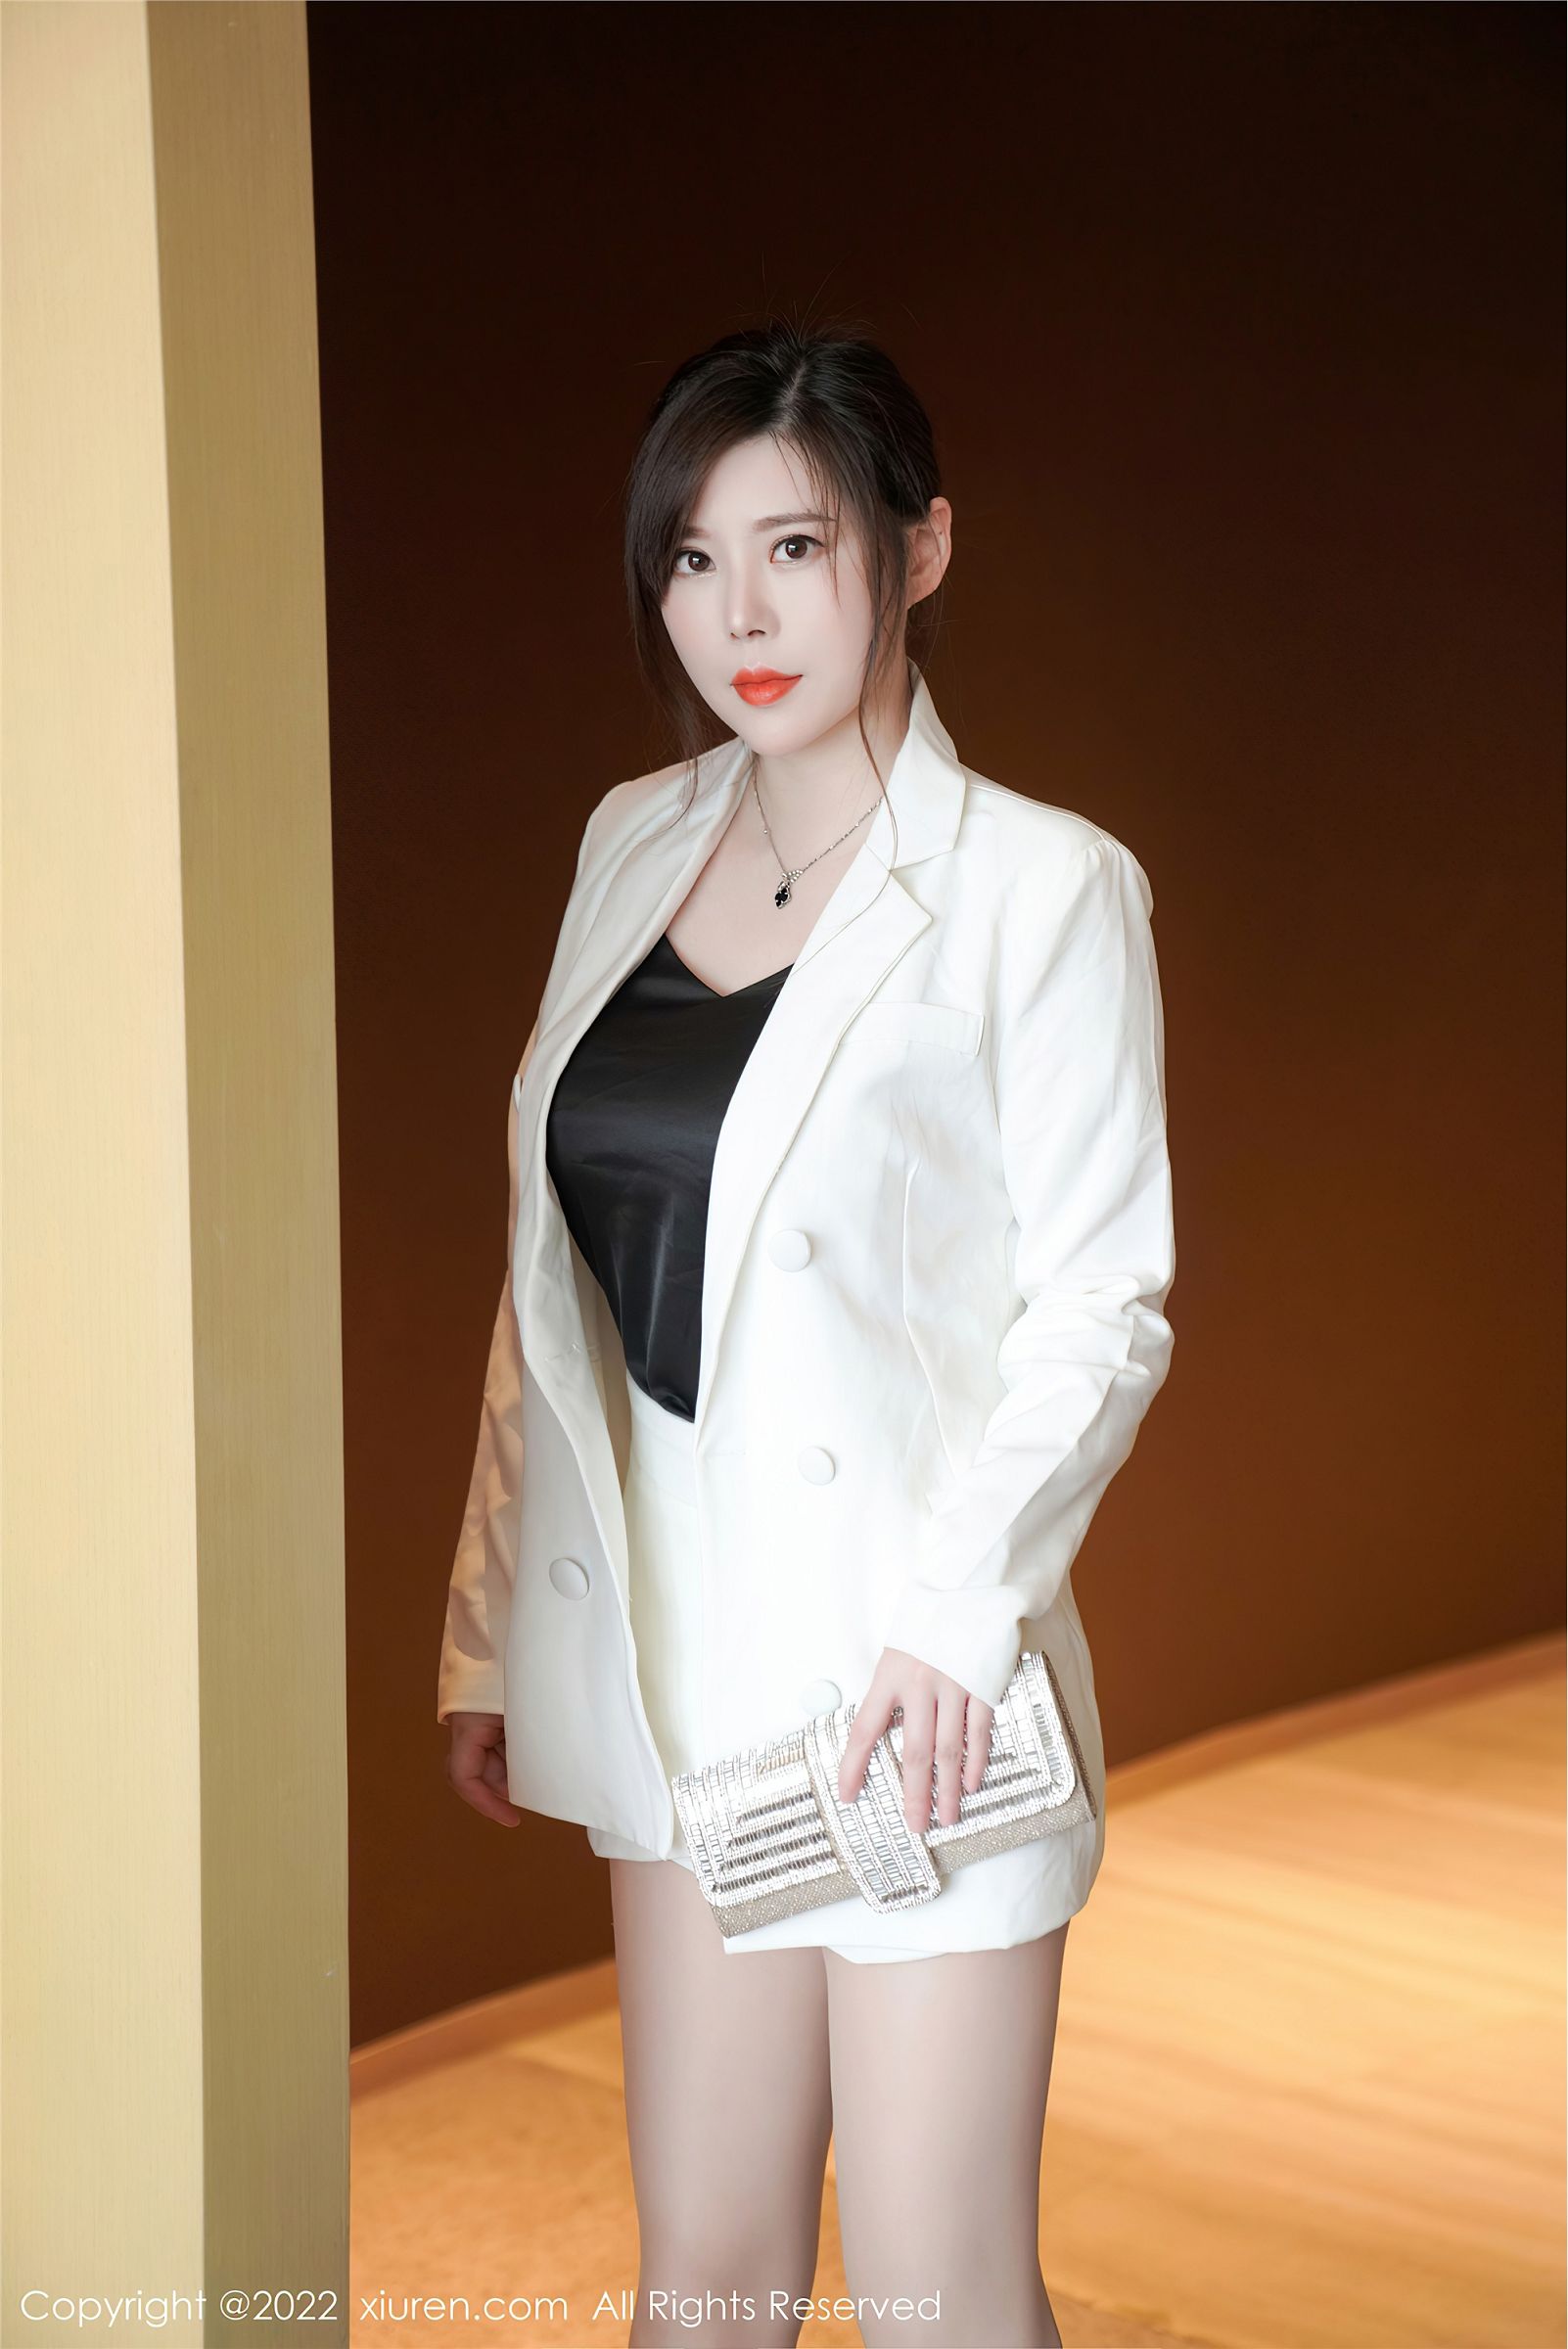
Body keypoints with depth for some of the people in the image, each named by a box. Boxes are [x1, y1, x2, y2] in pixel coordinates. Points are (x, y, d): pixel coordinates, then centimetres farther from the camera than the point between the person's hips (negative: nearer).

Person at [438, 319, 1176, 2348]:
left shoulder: (1042, 886, -8)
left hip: (911, 1670, -5)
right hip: (680, 1651, 5)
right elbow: (556, 1274, 12)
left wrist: (959, 1606, -21)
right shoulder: (633, 844, 9)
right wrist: (495, 1625, 11)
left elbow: (1101, 1303, -8)